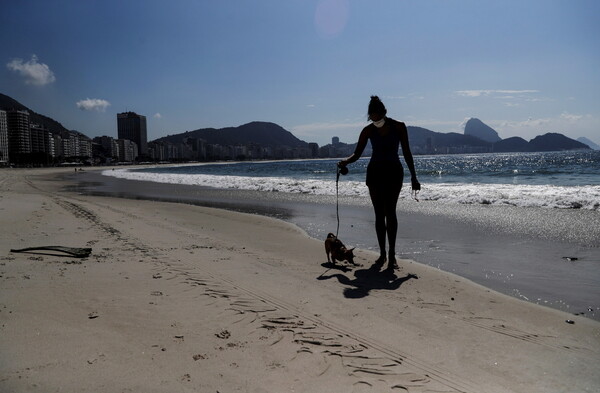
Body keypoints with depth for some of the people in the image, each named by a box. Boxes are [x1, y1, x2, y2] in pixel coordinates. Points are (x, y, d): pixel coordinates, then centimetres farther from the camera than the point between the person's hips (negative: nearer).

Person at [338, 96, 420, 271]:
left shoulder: (399, 127, -2)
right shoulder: (368, 130, 1)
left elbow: (406, 152, 1)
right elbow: (357, 153, 3)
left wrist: (413, 177, -1)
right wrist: (345, 161, -19)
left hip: (394, 172, -2)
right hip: (374, 172, 2)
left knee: (390, 211, -15)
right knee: (379, 214, 4)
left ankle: (392, 255, -14)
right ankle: (383, 253, 14)